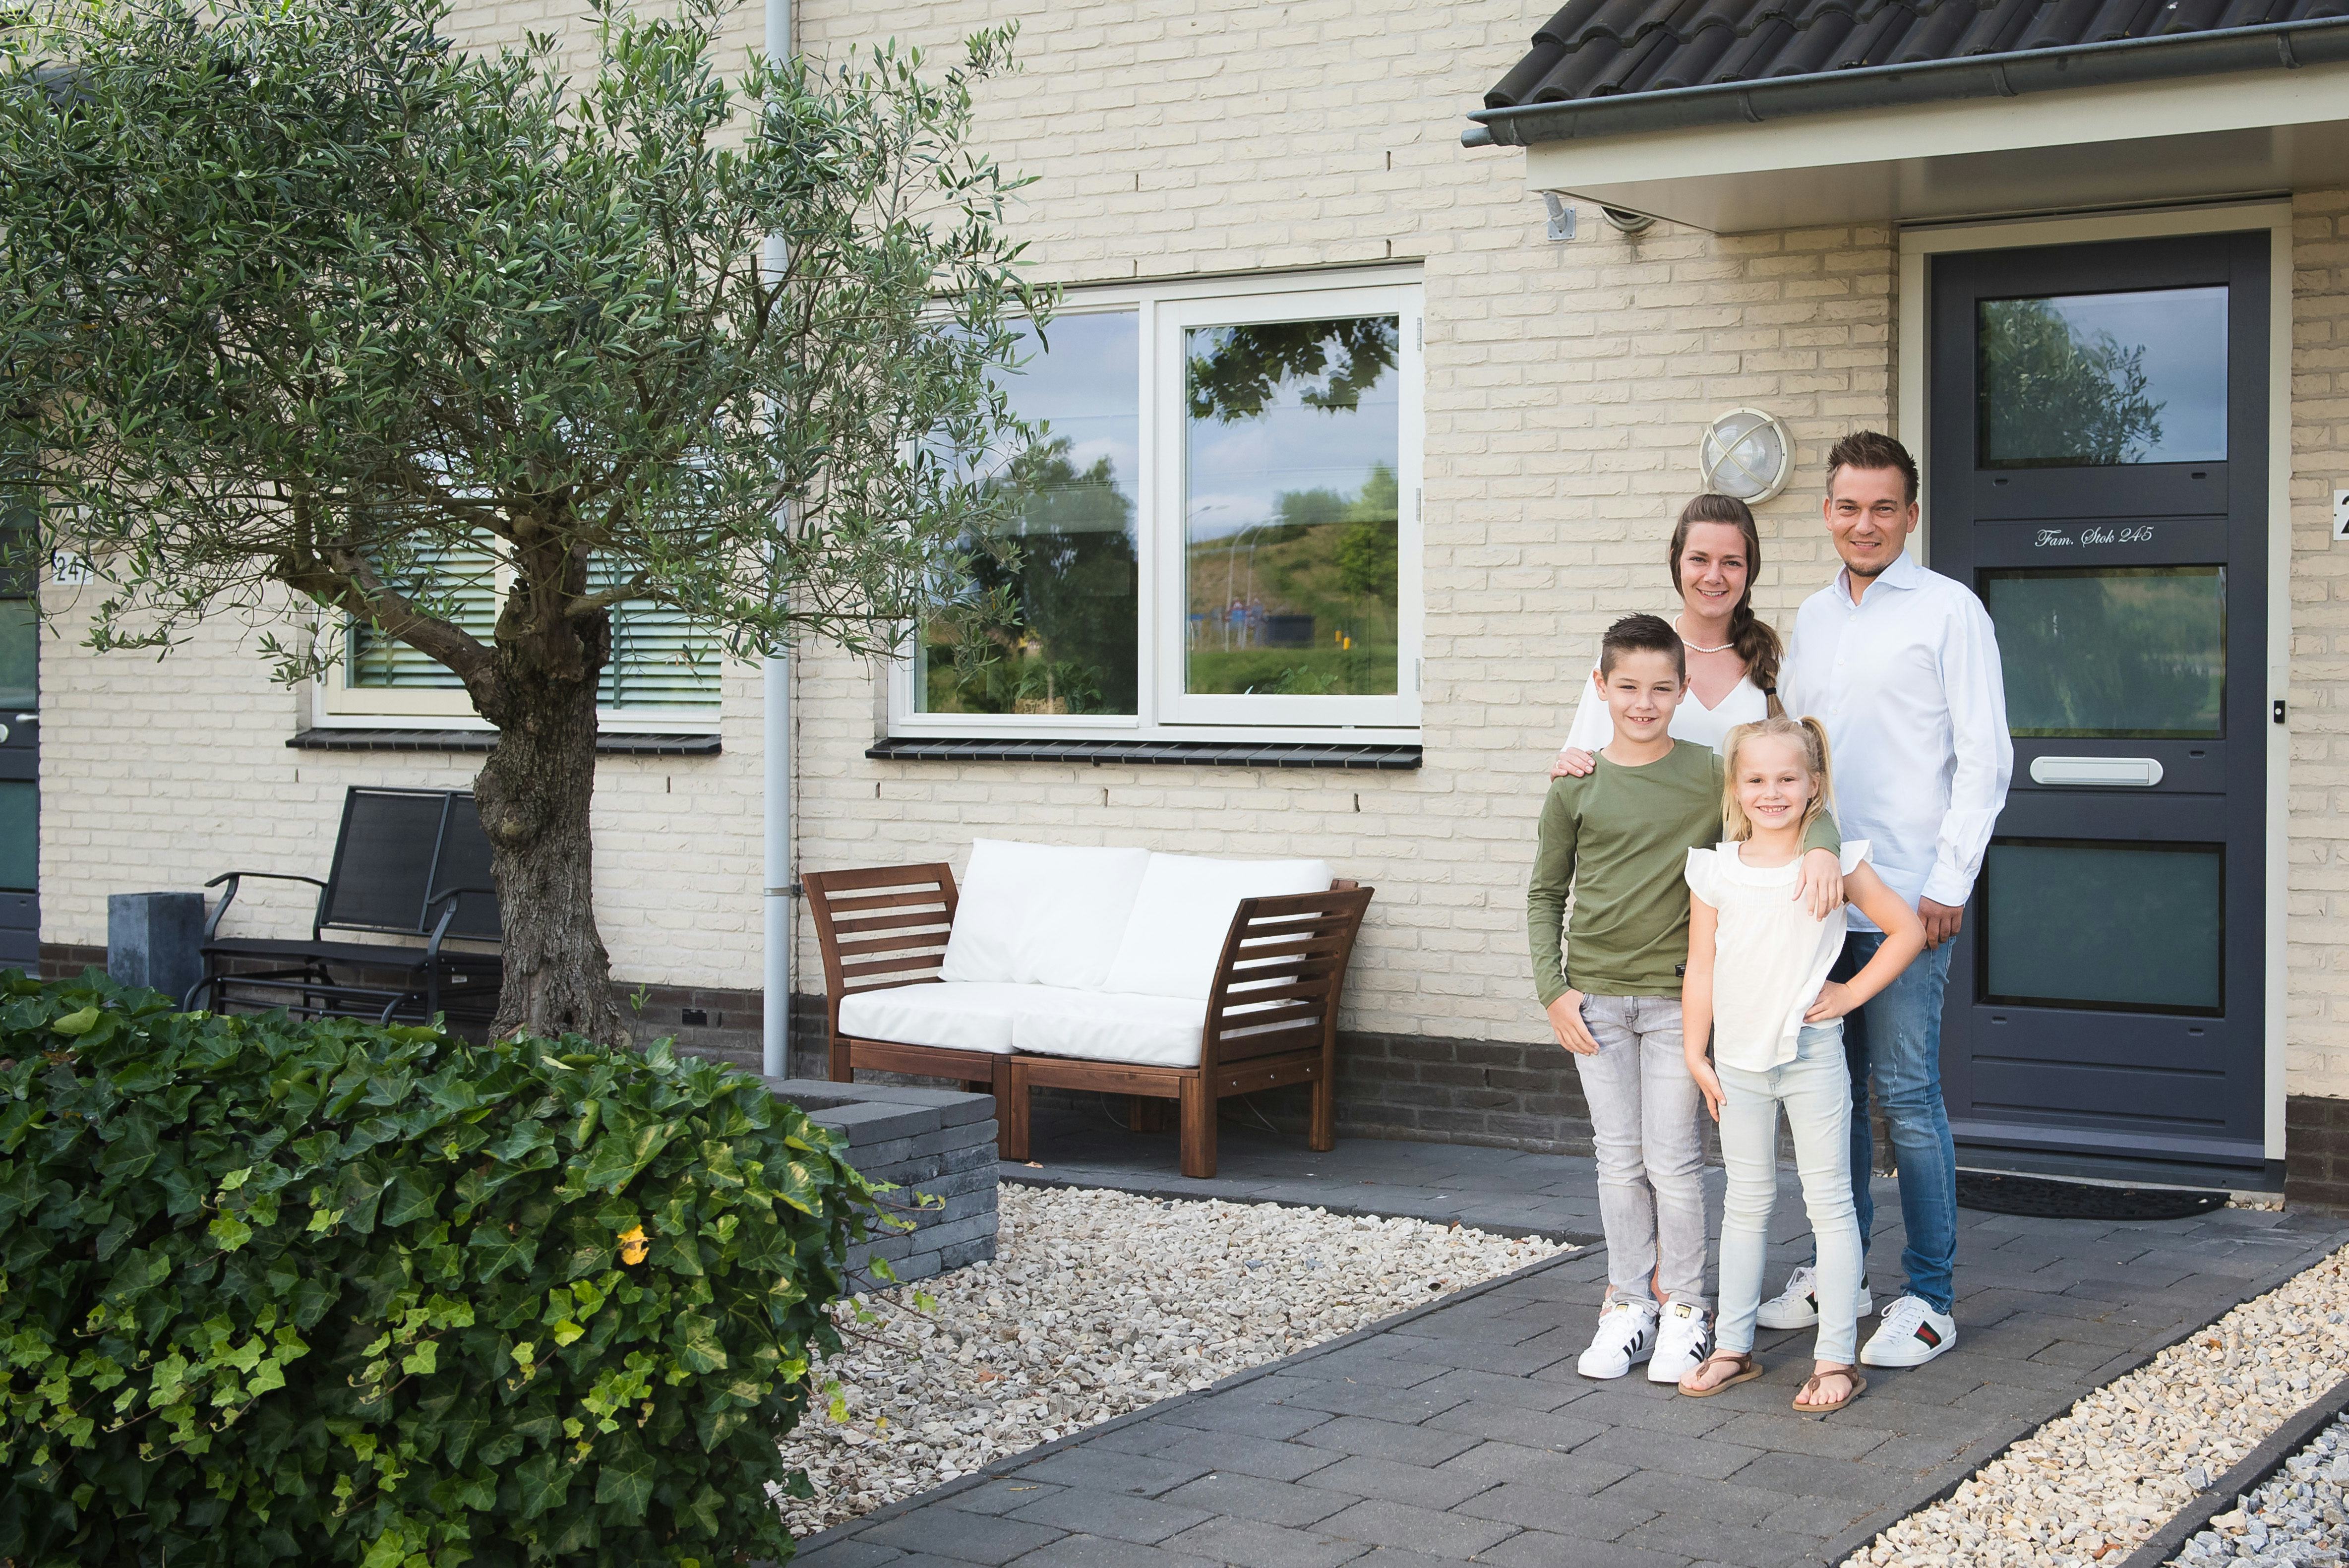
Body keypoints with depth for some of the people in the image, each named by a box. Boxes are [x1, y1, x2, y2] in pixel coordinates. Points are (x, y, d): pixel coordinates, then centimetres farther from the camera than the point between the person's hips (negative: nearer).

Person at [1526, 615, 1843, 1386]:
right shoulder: (1575, 788, 1)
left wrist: (1821, 847, -26)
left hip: (1677, 994, -2)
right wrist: (1553, 990, 1)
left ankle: (1683, 1308, 16)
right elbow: (1545, 894, 8)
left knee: (1673, 1161, 1)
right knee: (1619, 1162, 8)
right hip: (1596, 997, 2)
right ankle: (1628, 1305, 20)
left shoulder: (1711, 775, -3)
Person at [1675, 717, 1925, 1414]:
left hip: (1811, 1054, -3)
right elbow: (1701, 967, 5)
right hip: (1738, 1060, 3)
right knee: (1746, 1203, 13)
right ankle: (1733, 1347, 21)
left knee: (1830, 1201, 1)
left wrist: (1852, 993, -6)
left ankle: (1836, 1358, 6)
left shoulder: (1835, 860, -6)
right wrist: (1695, 1054, 5)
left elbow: (1907, 929, -1)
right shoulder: (1715, 870, 1)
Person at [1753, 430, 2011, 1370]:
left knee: (1905, 1094, -5)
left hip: (1905, 897, -6)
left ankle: (1931, 1299, 4)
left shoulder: (1949, 611, -3)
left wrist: (1949, 884, -12)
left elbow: (1985, 759, -6)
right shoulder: (1812, 616, 14)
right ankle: (1838, 1271, 23)